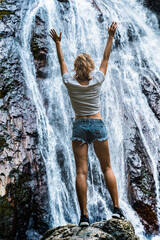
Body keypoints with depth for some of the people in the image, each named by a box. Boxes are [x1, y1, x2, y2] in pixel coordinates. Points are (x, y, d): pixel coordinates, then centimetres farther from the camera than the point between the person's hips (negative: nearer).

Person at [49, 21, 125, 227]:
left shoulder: (70, 82, -2)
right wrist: (111, 36, 19)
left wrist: (57, 43, 27)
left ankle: (84, 216, -5)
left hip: (79, 126, 0)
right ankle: (116, 208, 7)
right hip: (97, 125, 0)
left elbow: (61, 62, 13)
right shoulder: (97, 81, -3)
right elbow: (106, 58, 9)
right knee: (107, 168, 10)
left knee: (81, 172, -3)